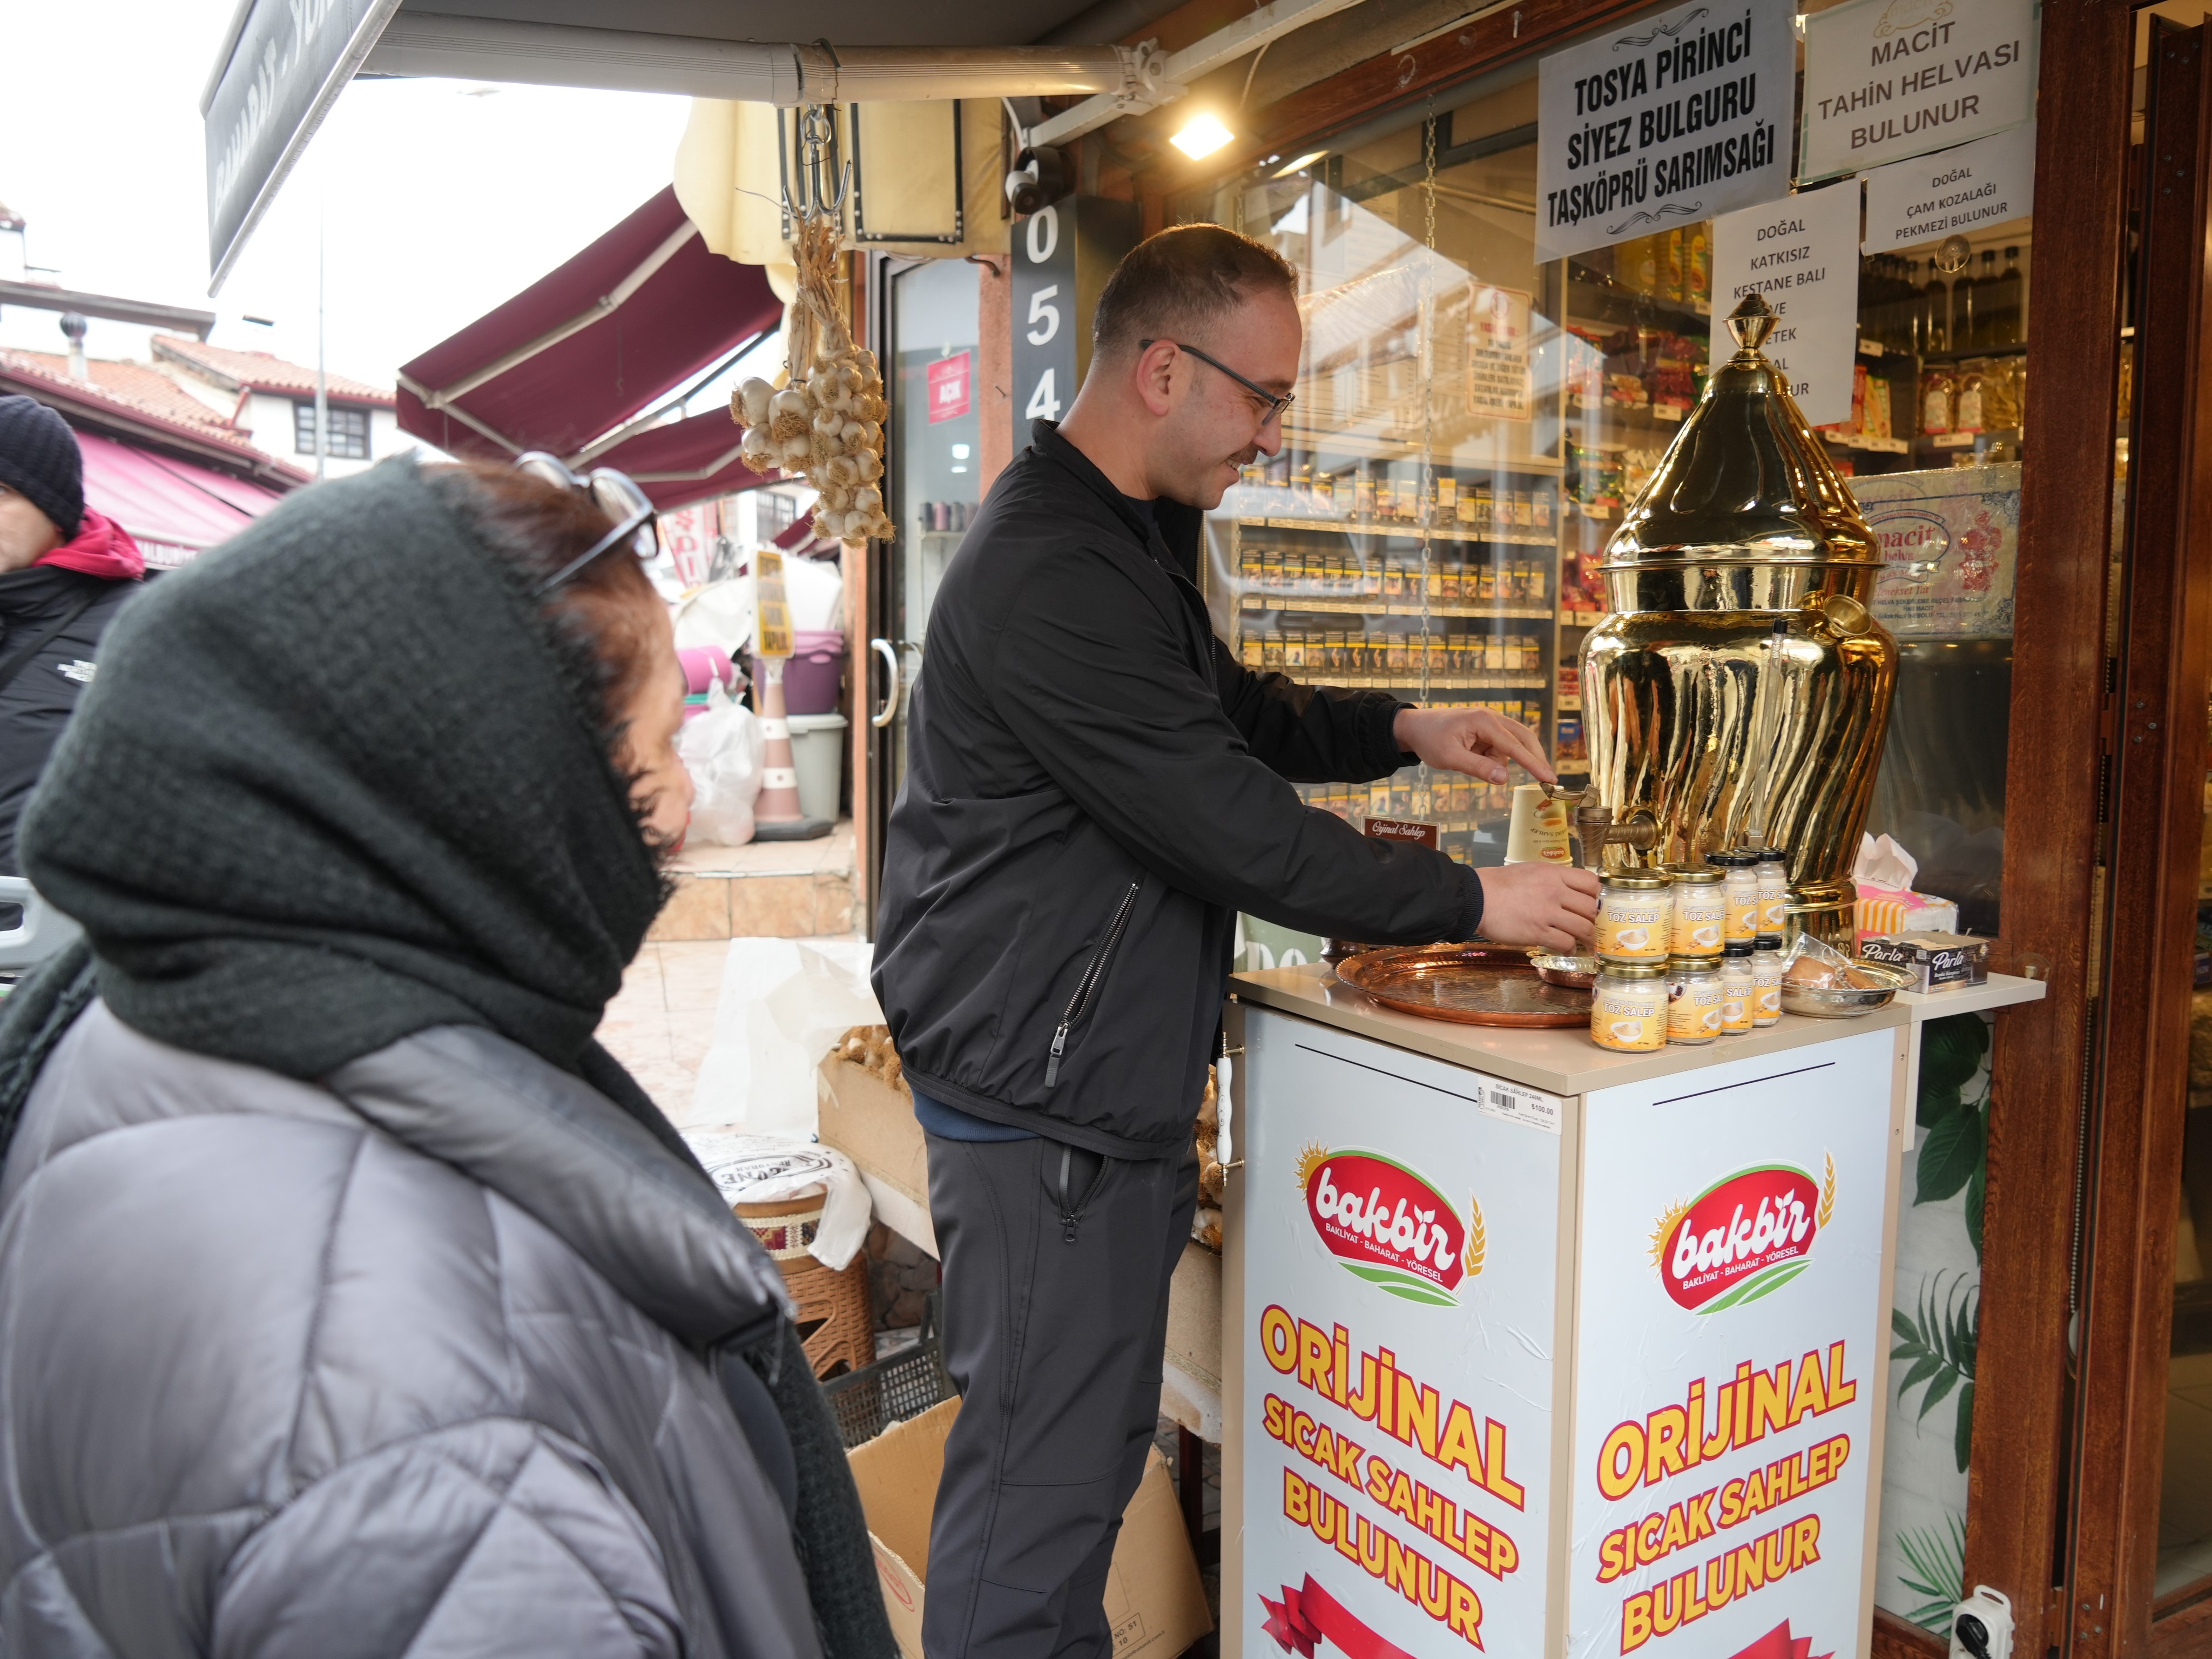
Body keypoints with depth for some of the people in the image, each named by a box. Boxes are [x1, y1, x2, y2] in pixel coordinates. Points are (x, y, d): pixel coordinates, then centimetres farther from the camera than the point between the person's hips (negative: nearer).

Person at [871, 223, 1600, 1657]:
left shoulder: (1131, 539, 13)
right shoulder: (1052, 576, -22)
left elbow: (1232, 713, 24)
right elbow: (1237, 829, -23)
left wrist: (1401, 729, 7)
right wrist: (1471, 902, -12)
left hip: (1107, 1085, 10)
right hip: (1043, 1107, -10)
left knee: (1093, 1446, 21)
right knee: (1039, 1482, 3)